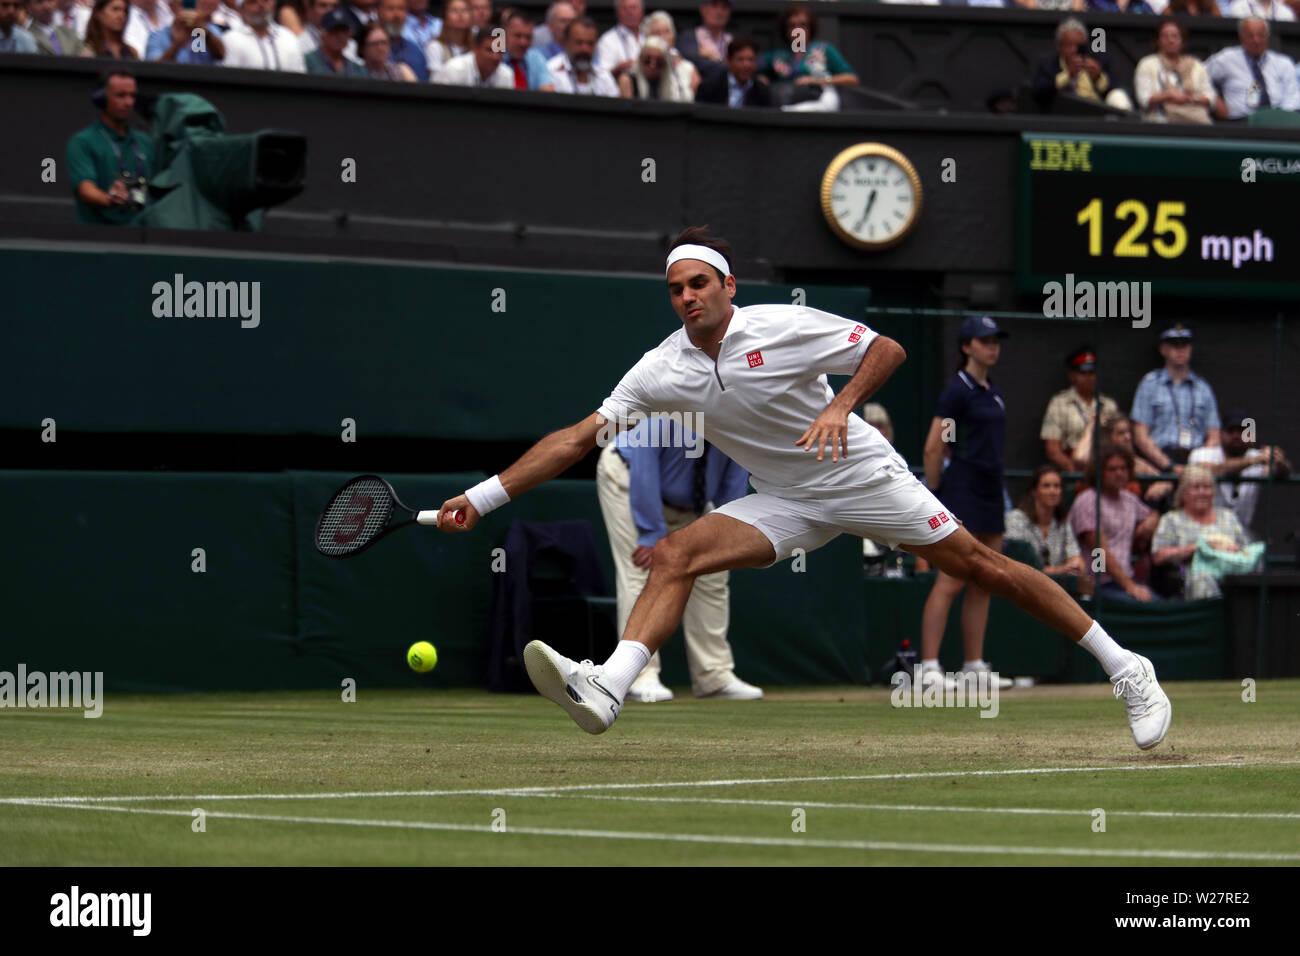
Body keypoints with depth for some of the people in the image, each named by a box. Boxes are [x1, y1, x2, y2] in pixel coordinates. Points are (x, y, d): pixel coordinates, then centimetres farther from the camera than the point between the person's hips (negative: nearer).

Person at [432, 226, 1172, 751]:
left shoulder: (784, 327, -17)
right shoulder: (664, 370, -6)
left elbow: (887, 349, -11)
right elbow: (580, 438, -6)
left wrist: (841, 405, -30)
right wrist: (483, 498, -12)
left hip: (865, 476, -4)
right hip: (788, 504, 4)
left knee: (980, 566, -6)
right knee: (677, 554, -17)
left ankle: (1124, 669, 5)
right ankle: (607, 690, -33)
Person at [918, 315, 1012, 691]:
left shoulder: (994, 393, 16)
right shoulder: (959, 390, -9)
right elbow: (933, 449, -12)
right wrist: (934, 499, -12)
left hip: (991, 494, 9)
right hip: (963, 491, -9)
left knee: (982, 585, 8)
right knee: (950, 582, -13)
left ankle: (974, 665, 12)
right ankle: (929, 665, -14)